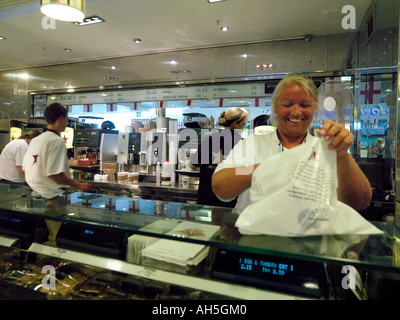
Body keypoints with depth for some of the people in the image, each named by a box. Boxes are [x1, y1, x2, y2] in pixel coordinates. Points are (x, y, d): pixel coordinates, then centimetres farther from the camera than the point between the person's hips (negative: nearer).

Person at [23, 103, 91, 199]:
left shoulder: (34, 140, 13)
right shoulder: (58, 141, -14)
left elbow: (24, 168, 16)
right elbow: (54, 174, -20)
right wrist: (79, 185, -13)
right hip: (51, 195, -9)